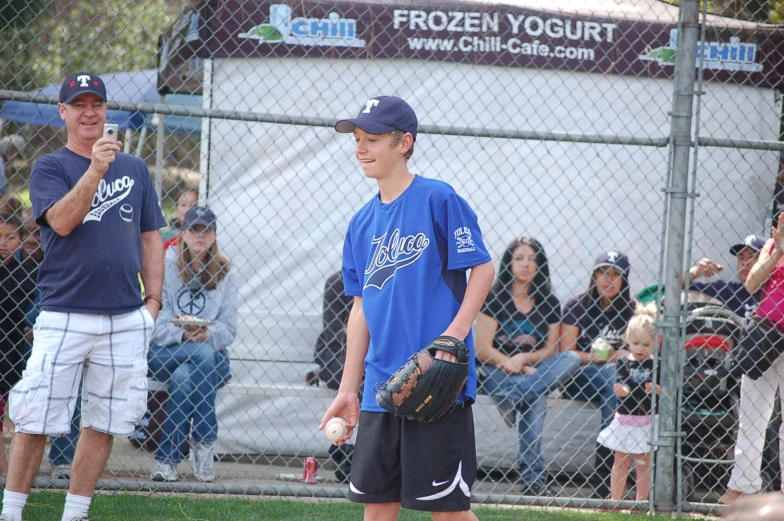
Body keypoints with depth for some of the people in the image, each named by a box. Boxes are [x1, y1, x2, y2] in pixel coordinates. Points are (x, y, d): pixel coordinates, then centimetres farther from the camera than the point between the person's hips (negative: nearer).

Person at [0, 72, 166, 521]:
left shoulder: (135, 169, 14)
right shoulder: (50, 168, 2)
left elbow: (151, 239, 17)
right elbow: (61, 221, -15)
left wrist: (154, 300, 8)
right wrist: (95, 170, -25)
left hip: (127, 319, 4)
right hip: (65, 317, -4)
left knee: (104, 421, 5)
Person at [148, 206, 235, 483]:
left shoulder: (223, 273, 9)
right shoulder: (165, 265, 3)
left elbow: (229, 329, 2)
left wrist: (207, 334, -20)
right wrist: (183, 334, -23)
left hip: (212, 356, 1)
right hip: (165, 353, -1)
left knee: (182, 377, -33)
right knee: (202, 355, -34)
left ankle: (167, 460, -25)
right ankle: (206, 444, -28)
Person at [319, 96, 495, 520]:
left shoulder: (438, 200, -7)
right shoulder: (362, 223, 13)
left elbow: (482, 268, -7)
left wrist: (455, 333, -20)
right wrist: (347, 390, 15)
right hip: (381, 387, 7)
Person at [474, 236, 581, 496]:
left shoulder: (548, 303, 10)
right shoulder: (494, 298, -1)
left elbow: (551, 349, 5)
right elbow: (483, 348, -8)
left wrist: (523, 359, -15)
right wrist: (515, 366, -24)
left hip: (535, 370, 3)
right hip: (497, 370, -3)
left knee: (572, 359, -25)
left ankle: (512, 397, -37)